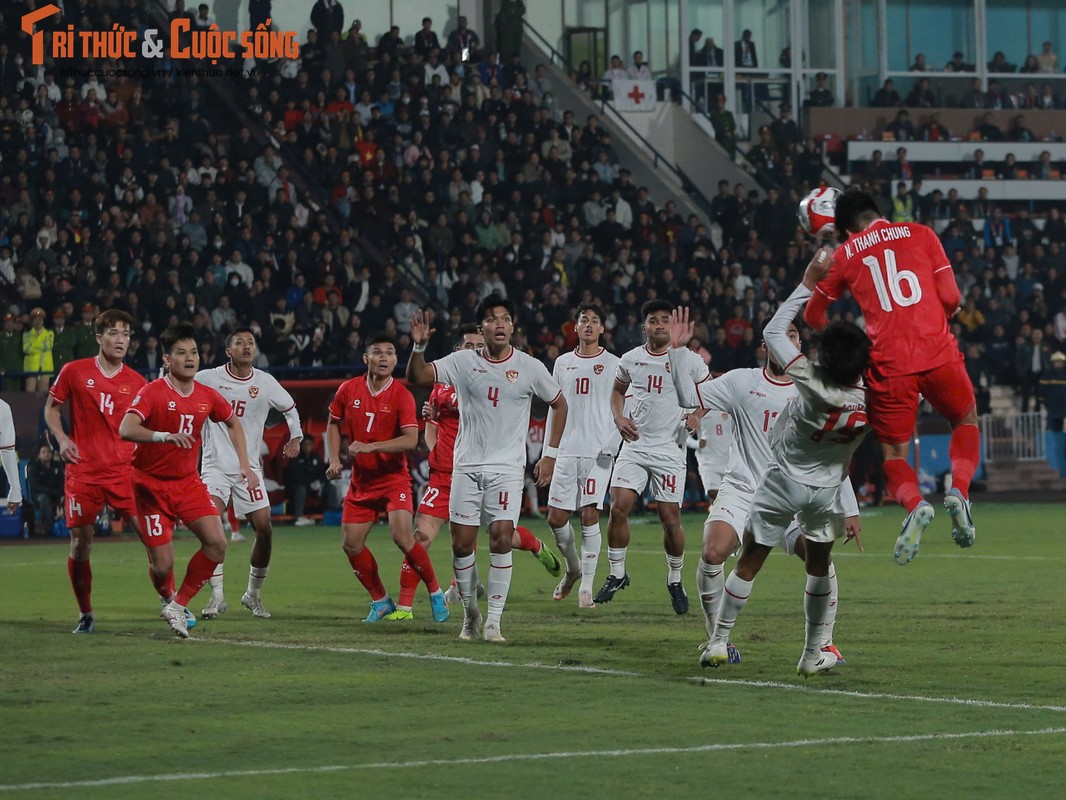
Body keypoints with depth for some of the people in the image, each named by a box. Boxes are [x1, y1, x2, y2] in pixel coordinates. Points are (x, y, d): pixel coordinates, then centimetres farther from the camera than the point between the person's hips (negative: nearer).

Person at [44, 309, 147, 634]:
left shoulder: (137, 382, 7)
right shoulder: (74, 372, 2)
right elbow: (51, 407, 13)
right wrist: (61, 439, -4)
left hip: (125, 471, 1)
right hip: (83, 471, -1)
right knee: (80, 543, -1)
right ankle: (85, 615, 16)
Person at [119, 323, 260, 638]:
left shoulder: (206, 397, 1)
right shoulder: (153, 392, -16)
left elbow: (233, 422, 21)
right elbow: (126, 429, -31)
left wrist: (244, 465, 12)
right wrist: (166, 436, -45)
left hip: (188, 482, 5)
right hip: (152, 485, -5)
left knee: (217, 544, -15)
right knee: (163, 565, -7)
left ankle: (178, 607, 0)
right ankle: (169, 599, 29)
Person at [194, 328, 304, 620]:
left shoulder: (265, 383, 3)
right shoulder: (208, 379, -4)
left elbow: (290, 407, 22)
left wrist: (295, 437, 11)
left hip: (249, 468, 3)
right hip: (215, 465, -3)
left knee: (264, 528, -5)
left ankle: (253, 594, 15)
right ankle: (217, 595, -15)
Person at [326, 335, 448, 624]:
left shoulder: (401, 395, -12)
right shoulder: (348, 390, 0)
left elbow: (411, 440, -21)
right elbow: (334, 423, 17)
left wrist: (370, 447, -28)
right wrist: (334, 460, 5)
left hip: (394, 478, -5)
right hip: (361, 479, 5)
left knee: (402, 536, -20)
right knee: (352, 545, 1)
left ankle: (435, 594, -3)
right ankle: (380, 601, 19)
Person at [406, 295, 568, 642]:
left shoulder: (530, 367, 1)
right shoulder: (464, 362, 2)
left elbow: (559, 404, 13)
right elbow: (416, 378, 0)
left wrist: (550, 455, 8)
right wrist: (419, 346, -18)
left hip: (507, 468, -1)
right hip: (467, 466, 1)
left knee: (502, 536, -15)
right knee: (461, 542, -2)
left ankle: (493, 622, -9)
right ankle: (470, 612, 17)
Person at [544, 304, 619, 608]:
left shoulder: (613, 364, 3)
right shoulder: (563, 363, 13)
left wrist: (610, 446, -13)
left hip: (598, 452, -4)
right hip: (566, 451, 4)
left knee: (590, 515, -10)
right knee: (556, 517, 1)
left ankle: (586, 586, -5)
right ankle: (573, 568, 27)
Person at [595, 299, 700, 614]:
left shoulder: (689, 361, -2)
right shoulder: (630, 360, 6)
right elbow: (618, 390, 23)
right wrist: (619, 418, 5)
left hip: (669, 448, -2)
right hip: (634, 444, 2)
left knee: (670, 517, -2)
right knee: (618, 507, -11)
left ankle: (675, 579, 18)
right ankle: (617, 574, 6)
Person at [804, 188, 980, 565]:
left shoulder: (844, 255, 11)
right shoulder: (921, 234, 11)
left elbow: (813, 315, 22)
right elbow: (951, 298, 5)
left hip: (889, 366, 0)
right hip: (939, 356, 0)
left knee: (894, 453, 13)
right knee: (965, 422, 26)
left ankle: (914, 505, -19)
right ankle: (959, 491, -1)